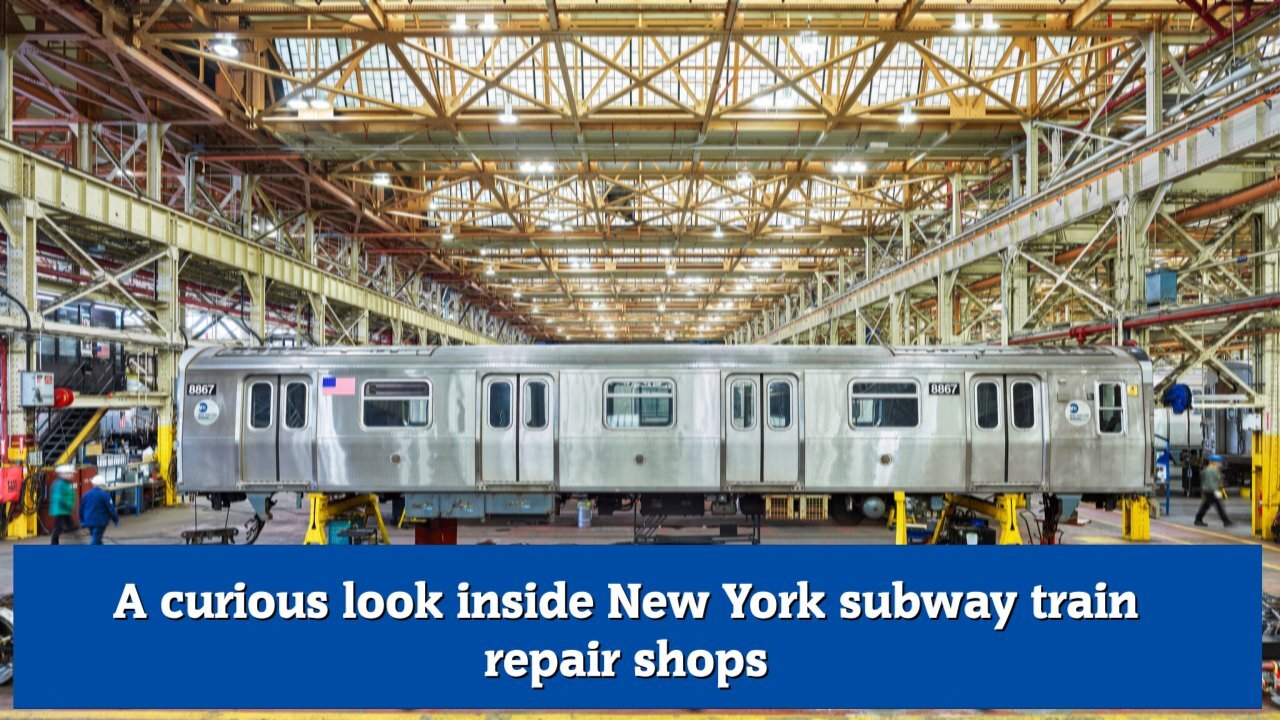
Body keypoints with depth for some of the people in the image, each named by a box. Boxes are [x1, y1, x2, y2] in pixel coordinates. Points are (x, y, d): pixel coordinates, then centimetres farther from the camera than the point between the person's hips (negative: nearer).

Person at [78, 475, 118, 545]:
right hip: (100, 521, -6)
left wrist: (82, 520, 28)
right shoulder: (105, 494, -10)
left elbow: (81, 509, 15)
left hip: (88, 520, 7)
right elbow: (111, 508, -9)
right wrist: (116, 520, 1)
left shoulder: (86, 494, 7)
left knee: (96, 539, 20)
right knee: (95, 541, -7)